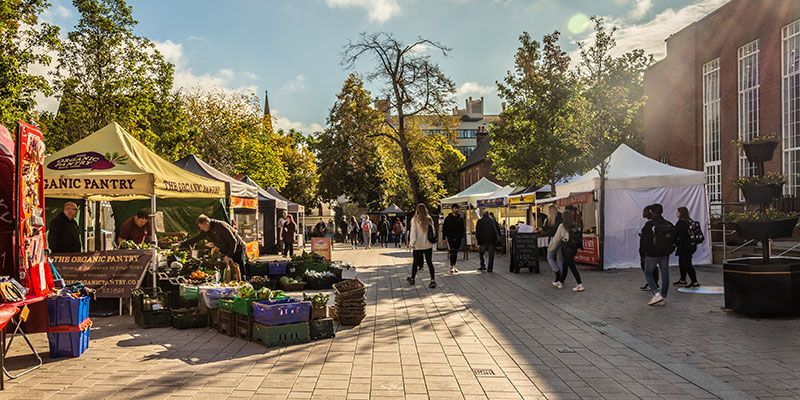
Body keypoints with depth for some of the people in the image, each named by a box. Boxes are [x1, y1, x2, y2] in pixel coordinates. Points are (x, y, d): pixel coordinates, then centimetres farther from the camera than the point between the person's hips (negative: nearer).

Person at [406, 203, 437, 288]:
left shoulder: (415, 219, -9)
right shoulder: (429, 219, 1)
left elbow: (413, 232, -12)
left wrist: (412, 242, -12)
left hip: (418, 245, -2)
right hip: (428, 245, 3)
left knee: (415, 262, 12)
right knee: (430, 262, 5)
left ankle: (412, 279, 29)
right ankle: (433, 280, -3)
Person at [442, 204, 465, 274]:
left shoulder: (460, 219, 12)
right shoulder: (448, 218, 1)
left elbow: (462, 229, 16)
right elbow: (444, 229, 1)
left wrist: (461, 236, 7)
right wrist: (445, 237, -6)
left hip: (458, 238, 4)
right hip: (450, 238, -4)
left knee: (455, 253, 10)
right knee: (452, 252, -15)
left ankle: (453, 266, 20)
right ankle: (452, 266, -19)